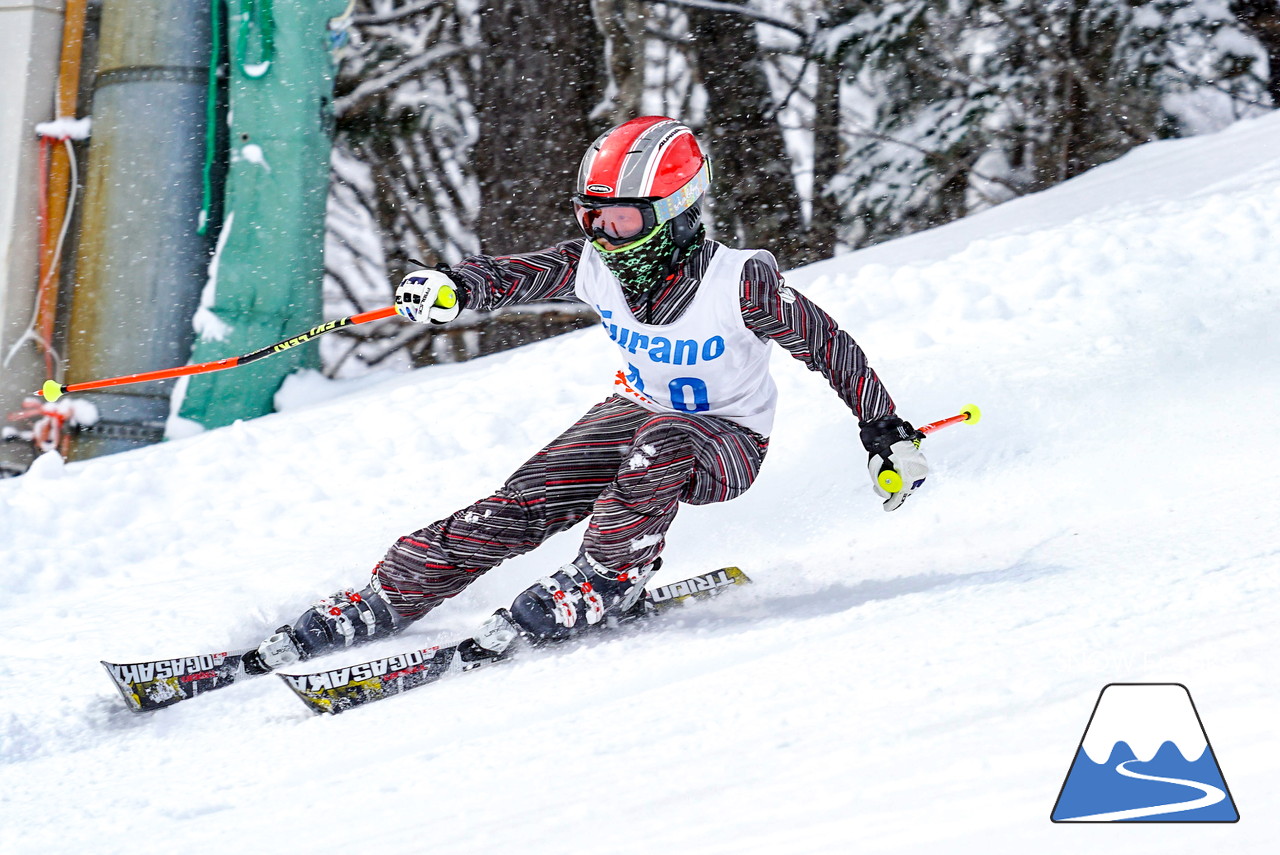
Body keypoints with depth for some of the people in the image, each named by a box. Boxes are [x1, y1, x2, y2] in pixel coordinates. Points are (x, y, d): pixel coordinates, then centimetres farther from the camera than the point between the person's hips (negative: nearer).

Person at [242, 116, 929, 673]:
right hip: (639, 409, 4)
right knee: (523, 503, -13)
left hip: (727, 444, -4)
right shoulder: (595, 266, -16)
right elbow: (511, 275, -22)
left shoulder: (741, 283, -28)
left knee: (661, 442, -40)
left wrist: (888, 435, -12)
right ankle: (377, 605, -9)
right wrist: (453, 286, -46)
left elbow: (827, 345, -17)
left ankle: (602, 585, -27)